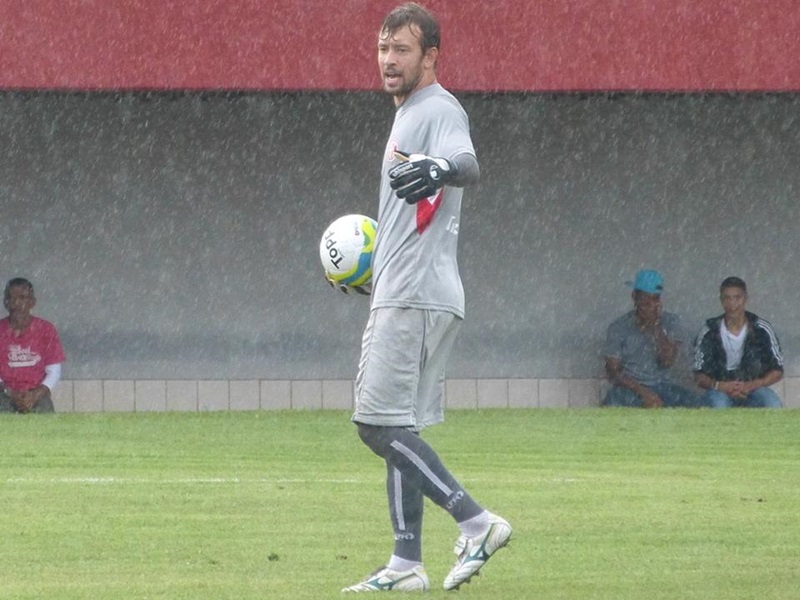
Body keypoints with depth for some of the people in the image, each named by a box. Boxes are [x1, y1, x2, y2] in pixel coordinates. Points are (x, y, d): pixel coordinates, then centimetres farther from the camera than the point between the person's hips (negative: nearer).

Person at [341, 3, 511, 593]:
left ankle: (476, 522, -16)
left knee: (379, 423, -15)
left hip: (417, 296, -10)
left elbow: (469, 164, -33)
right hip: (402, 295, 10)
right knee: (397, 428, 9)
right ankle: (407, 566, 10)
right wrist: (377, 264, 40)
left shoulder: (439, 109, -10)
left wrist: (440, 169, -55)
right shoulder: (408, 117, 21)